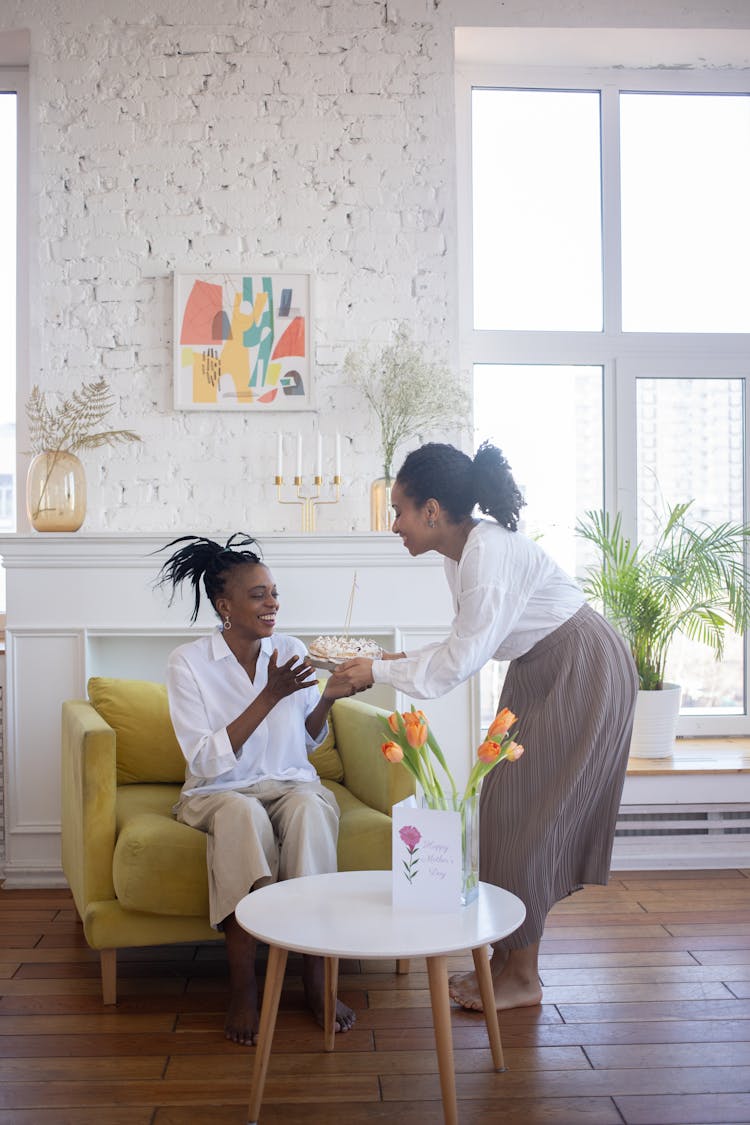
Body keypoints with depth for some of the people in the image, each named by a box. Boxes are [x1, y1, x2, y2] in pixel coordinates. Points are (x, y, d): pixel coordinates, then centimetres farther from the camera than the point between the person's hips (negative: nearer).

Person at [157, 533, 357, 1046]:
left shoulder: (291, 650, 3)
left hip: (291, 783, 3)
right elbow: (207, 762, -17)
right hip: (219, 792, -2)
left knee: (309, 807, -33)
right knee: (242, 814, -37)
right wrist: (269, 696, -23)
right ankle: (243, 988, -30)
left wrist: (326, 699, -7)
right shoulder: (189, 662, -9)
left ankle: (316, 979, -28)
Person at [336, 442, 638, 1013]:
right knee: (505, 806, 9)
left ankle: (523, 977, 8)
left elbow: (464, 659, -26)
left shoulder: (490, 548, -27)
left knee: (528, 815, -5)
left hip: (582, 671, -9)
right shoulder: (459, 553, 3)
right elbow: (468, 644, 11)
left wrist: (381, 671, -17)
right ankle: (505, 955, 21)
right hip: (536, 673, 9)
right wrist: (404, 660, 2)